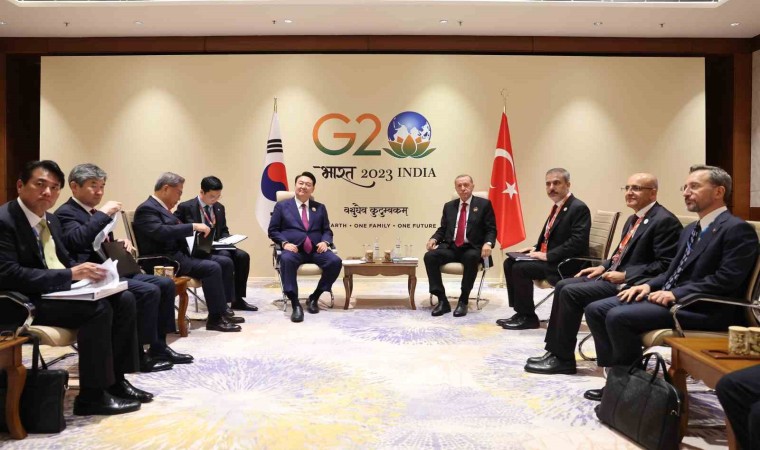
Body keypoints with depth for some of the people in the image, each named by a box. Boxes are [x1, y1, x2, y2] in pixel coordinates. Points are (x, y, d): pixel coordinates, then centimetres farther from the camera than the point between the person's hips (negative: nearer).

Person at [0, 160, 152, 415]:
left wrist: (83, 272, -5)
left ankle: (115, 380, 1)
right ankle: (92, 396, -16)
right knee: (98, 309, -27)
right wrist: (71, 274, -27)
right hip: (26, 302, -9)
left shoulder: (50, 221, 13)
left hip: (59, 290, 9)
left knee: (124, 300, -6)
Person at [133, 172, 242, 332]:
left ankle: (223, 309, 4)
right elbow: (161, 232, -28)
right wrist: (193, 226, -25)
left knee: (225, 262, 1)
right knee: (212, 267, -26)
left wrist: (195, 230, 2)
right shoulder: (147, 209, -11)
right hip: (166, 260, -10)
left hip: (179, 254, 10)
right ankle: (215, 318, -17)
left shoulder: (162, 207, 20)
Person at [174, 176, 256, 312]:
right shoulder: (185, 207, -5)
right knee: (225, 257, -33)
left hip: (216, 246, 6)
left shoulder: (220, 208, 13)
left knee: (243, 256, -20)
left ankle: (237, 299, -13)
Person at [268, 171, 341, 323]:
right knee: (286, 259, -38)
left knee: (335, 261, -26)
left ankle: (314, 297, -7)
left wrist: (325, 242, -7)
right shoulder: (282, 206, 13)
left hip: (316, 249, 3)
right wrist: (284, 243, -11)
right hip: (293, 249, -2)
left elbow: (327, 230, 17)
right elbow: (273, 231, 8)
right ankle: (295, 304, -32)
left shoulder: (320, 208, 20)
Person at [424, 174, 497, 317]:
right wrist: (434, 238, -5)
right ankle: (442, 300, -20)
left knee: (471, 258, -39)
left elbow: (491, 229, 1)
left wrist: (488, 243, -20)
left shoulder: (484, 204, 6)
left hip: (472, 249, -3)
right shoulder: (449, 206, 18)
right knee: (429, 256, -25)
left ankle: (463, 301, -24)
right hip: (450, 247, 4)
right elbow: (442, 229, 17)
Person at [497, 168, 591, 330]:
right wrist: (536, 248, 6)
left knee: (520, 268, -22)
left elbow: (578, 242, -24)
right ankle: (520, 312, 4)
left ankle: (528, 317, -7)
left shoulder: (579, 208, -15)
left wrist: (547, 255, -23)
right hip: (550, 258, 10)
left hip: (566, 264, -10)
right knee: (510, 263, 1)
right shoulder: (558, 206, 14)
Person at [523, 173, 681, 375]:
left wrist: (625, 275, -20)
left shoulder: (665, 221, -13)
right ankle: (554, 350, 3)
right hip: (615, 274, 10)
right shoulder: (634, 219, 17)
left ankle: (563, 359, -9)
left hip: (631, 284, -10)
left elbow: (665, 265, -19)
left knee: (571, 292, -20)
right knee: (563, 286, 1)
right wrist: (603, 266, 8)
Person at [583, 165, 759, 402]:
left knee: (618, 317, -27)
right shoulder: (690, 230, 21)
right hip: (671, 297, 9)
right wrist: (649, 285, 4)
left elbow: (726, 280, -18)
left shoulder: (737, 229, -8)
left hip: (703, 308, -9)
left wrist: (675, 294, -21)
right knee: (596, 310, -3)